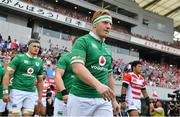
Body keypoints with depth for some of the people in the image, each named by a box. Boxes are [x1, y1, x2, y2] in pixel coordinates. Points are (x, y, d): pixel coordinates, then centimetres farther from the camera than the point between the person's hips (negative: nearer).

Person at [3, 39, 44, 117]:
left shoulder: (40, 62, 11)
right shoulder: (19, 58, -2)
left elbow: (40, 81, 18)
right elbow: (7, 74, -6)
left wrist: (40, 97, 16)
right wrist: (5, 92, -13)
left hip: (31, 93, 4)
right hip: (17, 90, -4)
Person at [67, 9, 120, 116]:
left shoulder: (107, 49, 16)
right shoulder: (83, 41, -6)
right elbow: (77, 68, -22)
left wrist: (113, 100, 20)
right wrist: (98, 85, -35)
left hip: (103, 100, 6)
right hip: (81, 98, -6)